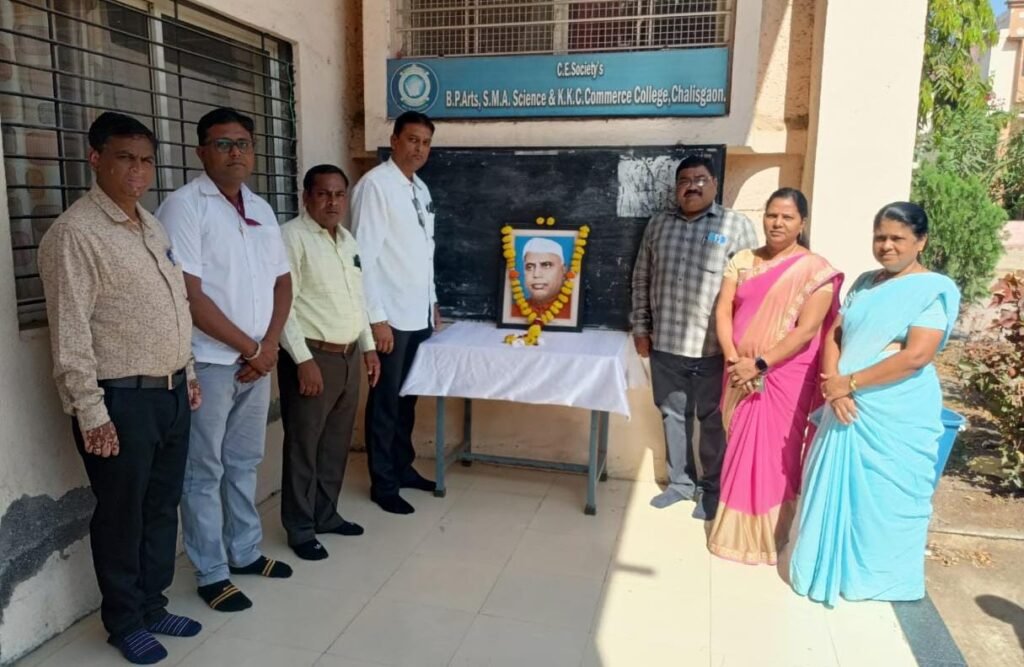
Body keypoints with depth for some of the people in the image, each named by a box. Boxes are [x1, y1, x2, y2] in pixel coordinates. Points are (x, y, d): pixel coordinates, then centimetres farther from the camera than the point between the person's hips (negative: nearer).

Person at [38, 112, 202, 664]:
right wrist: (91, 414, -18)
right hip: (121, 399, -7)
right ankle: (124, 622, 27)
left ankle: (152, 605, 34)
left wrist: (188, 375, 17)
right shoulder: (74, 233, -13)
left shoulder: (153, 226, 12)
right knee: (122, 515, 8)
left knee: (163, 506, 17)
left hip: (171, 391, 8)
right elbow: (70, 336, -16)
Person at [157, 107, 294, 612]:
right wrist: (247, 347, -12)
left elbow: (282, 281, 12)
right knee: (205, 471, 6)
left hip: (257, 360, 7)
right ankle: (211, 574, 19)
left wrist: (269, 344, -3)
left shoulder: (262, 210, 11)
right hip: (209, 362, -6)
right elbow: (189, 294, -17)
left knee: (245, 462, 18)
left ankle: (245, 552, 33)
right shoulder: (184, 206, -10)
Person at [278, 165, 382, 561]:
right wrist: (303, 359, -20)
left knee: (336, 442, 16)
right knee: (303, 445, 4)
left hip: (350, 355, 8)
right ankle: (300, 529, 17)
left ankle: (326, 514, 31)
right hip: (312, 356, -8)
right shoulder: (292, 236, -11)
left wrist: (369, 347, 16)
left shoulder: (347, 239, 13)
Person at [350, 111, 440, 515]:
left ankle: (403, 467, 31)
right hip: (391, 317, -7)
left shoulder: (421, 189, 13)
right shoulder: (375, 185, -12)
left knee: (408, 398, 17)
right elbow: (364, 255, -17)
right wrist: (376, 317, -19)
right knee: (385, 401, 5)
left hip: (420, 314, 7)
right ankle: (383, 483, 18)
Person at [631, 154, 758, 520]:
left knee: (713, 420, 8)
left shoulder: (736, 225, -3)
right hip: (665, 342, 4)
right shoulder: (658, 225, 9)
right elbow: (642, 279, 12)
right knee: (673, 414, 15)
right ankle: (680, 481, 31)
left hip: (714, 346, -4)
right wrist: (640, 326, 9)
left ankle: (713, 489, 25)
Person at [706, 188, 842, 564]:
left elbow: (807, 330, -15)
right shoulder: (743, 261, 6)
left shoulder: (815, 270, -8)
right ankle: (735, 532, 29)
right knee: (739, 451, 13)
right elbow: (723, 311, 1)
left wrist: (760, 364, -20)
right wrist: (733, 360, -13)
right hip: (742, 375, 4)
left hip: (786, 378, -4)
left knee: (772, 456, 4)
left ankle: (765, 539, 20)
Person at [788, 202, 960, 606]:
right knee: (835, 487, 13)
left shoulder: (934, 290, -9)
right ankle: (832, 565, 31)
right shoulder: (864, 283, 11)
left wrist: (849, 383, -15)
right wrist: (833, 386, -10)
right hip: (846, 407, 6)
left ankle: (880, 575, 28)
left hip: (898, 417, -6)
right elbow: (834, 334, 7)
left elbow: (916, 356, -19)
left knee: (884, 495, 7)